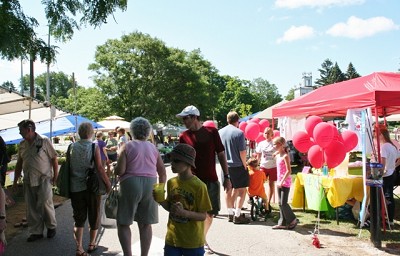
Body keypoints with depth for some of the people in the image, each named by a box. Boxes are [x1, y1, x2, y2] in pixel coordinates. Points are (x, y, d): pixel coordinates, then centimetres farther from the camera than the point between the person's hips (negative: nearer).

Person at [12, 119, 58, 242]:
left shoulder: (44, 141, -7)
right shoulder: (22, 144, 9)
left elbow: (54, 159, -6)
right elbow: (19, 163, 15)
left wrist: (55, 177, -9)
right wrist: (15, 181, 14)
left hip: (44, 180, -5)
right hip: (28, 181, 5)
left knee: (46, 204, -3)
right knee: (31, 208, 8)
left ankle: (51, 227, 20)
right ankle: (36, 232, 20)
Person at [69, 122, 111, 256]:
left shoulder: (72, 147, -1)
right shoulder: (94, 147, -11)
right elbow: (99, 168, -15)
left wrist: (70, 185, 14)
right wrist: (108, 183, -5)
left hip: (75, 188, 2)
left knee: (79, 218, 10)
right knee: (94, 216, 15)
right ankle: (92, 244, 29)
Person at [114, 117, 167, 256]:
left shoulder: (127, 147, 0)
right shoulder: (153, 148, 11)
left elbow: (120, 170, -9)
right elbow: (163, 173, 11)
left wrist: (114, 169, 13)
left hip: (131, 184, -3)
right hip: (150, 185, 4)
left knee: (123, 223, 7)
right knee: (146, 224, 11)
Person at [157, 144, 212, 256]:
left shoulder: (199, 186, -16)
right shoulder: (171, 183, -1)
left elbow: (203, 216, -13)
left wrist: (184, 213, -28)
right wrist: (161, 201, -9)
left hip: (193, 242, -4)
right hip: (172, 238, 4)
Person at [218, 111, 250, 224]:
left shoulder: (220, 132, 4)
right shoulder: (239, 132, -13)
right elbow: (242, 152, -14)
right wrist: (245, 165, -4)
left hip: (225, 166, 6)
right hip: (238, 165, -6)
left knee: (228, 190, 15)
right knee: (242, 190, 4)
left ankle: (230, 214, 23)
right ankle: (237, 215, 1)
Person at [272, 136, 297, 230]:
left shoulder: (285, 156, -15)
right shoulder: (277, 155, 9)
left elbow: (289, 171, -19)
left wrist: (282, 182, -20)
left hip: (285, 182, -8)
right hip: (279, 182, 8)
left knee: (283, 203, -6)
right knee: (280, 203, 9)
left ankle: (293, 220, 11)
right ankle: (282, 223, 15)